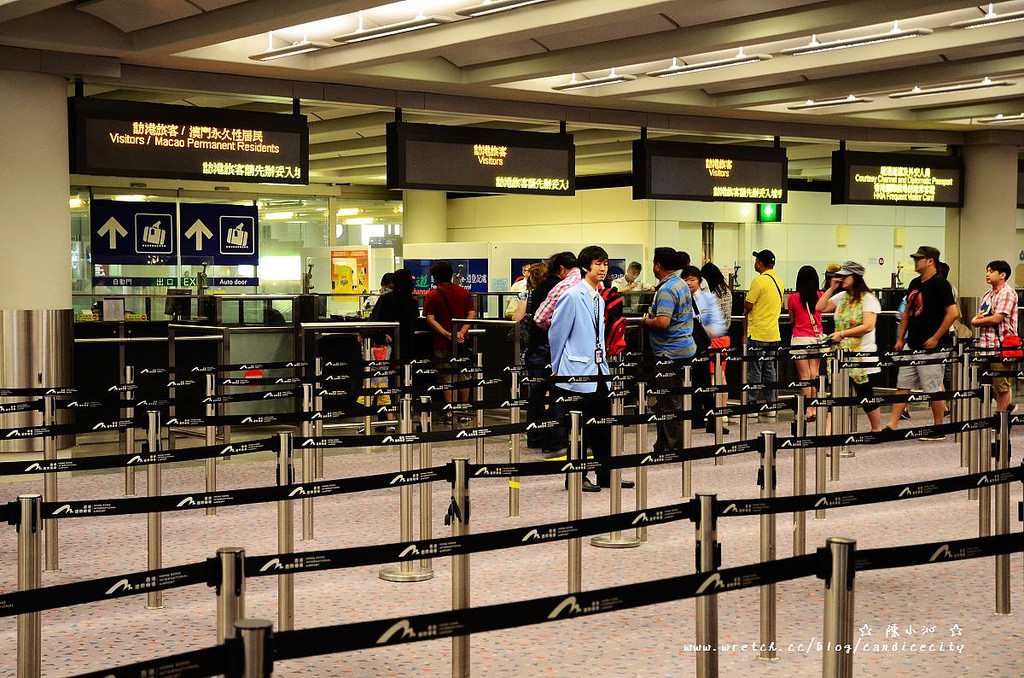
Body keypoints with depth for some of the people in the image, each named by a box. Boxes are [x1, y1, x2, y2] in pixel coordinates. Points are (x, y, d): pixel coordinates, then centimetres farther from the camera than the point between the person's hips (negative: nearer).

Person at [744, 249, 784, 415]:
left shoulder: (759, 281, -15)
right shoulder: (778, 281, 11)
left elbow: (747, 306, -15)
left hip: (757, 334, -7)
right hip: (774, 334, 8)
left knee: (754, 371, -2)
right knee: (769, 370, 12)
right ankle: (771, 405, 12)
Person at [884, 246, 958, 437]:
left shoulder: (940, 284, -12)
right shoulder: (915, 283, 14)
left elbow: (953, 313, -18)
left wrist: (935, 338, -17)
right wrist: (900, 338, 16)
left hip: (931, 347, -9)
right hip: (912, 346, 9)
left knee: (933, 389, -1)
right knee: (902, 385, 7)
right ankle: (892, 425, 9)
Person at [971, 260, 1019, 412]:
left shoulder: (1007, 293, -7)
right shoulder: (987, 295, 19)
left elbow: (997, 319, -17)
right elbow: (978, 318, 19)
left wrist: (976, 321, -2)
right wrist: (978, 319, -6)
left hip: (1001, 346, -8)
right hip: (985, 345, 8)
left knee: (1002, 385, -3)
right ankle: (1006, 406, 29)